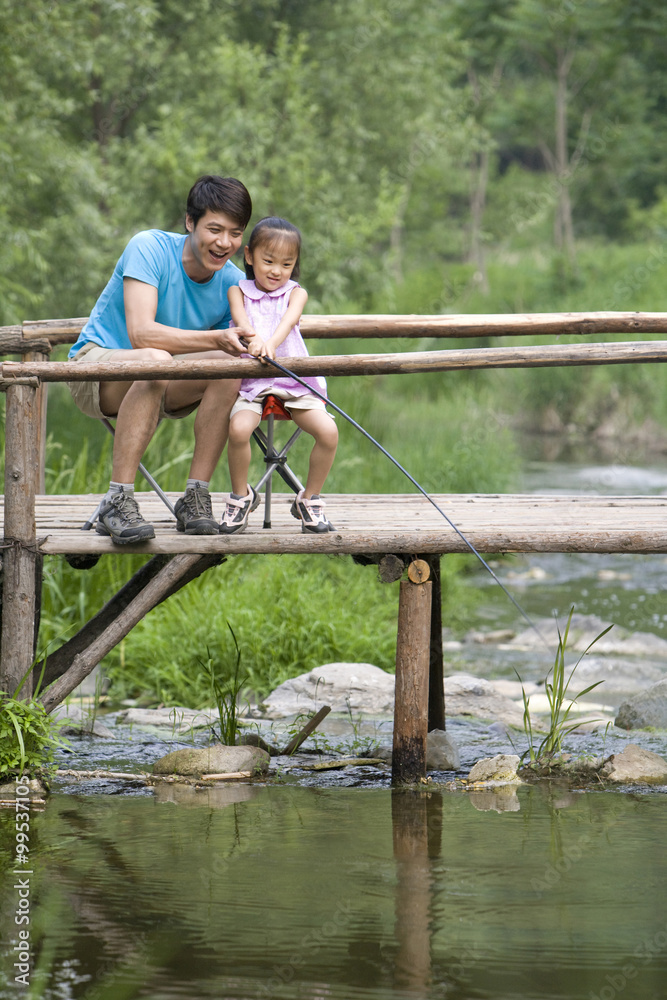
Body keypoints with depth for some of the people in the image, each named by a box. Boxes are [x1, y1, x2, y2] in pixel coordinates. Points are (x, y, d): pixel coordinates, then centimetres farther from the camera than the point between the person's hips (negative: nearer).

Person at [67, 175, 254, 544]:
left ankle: (195, 498, -19)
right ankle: (117, 502, -36)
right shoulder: (149, 248, -21)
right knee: (155, 360, -38)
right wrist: (216, 339, -42)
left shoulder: (233, 283, -5)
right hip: (96, 365, -5)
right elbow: (141, 333, -32)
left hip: (159, 388, 5)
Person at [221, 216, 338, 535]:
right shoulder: (238, 291, 10)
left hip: (294, 381, 1)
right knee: (238, 428, -30)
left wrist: (272, 342, -35)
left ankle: (310, 500, 3)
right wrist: (254, 339, -37)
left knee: (328, 431, -21)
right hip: (250, 381, -1)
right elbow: (240, 318, -12)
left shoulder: (295, 293, 11)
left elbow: (289, 320, -12)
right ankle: (241, 496, -2)